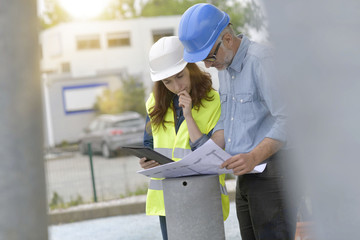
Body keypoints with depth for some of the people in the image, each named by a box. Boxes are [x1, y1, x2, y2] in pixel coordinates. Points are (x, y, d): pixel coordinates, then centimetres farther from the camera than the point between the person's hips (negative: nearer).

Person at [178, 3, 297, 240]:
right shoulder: (225, 67, 15)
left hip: (272, 173, -9)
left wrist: (254, 156, -29)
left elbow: (288, 120, -21)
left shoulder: (262, 60, -15)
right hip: (246, 175, 9)